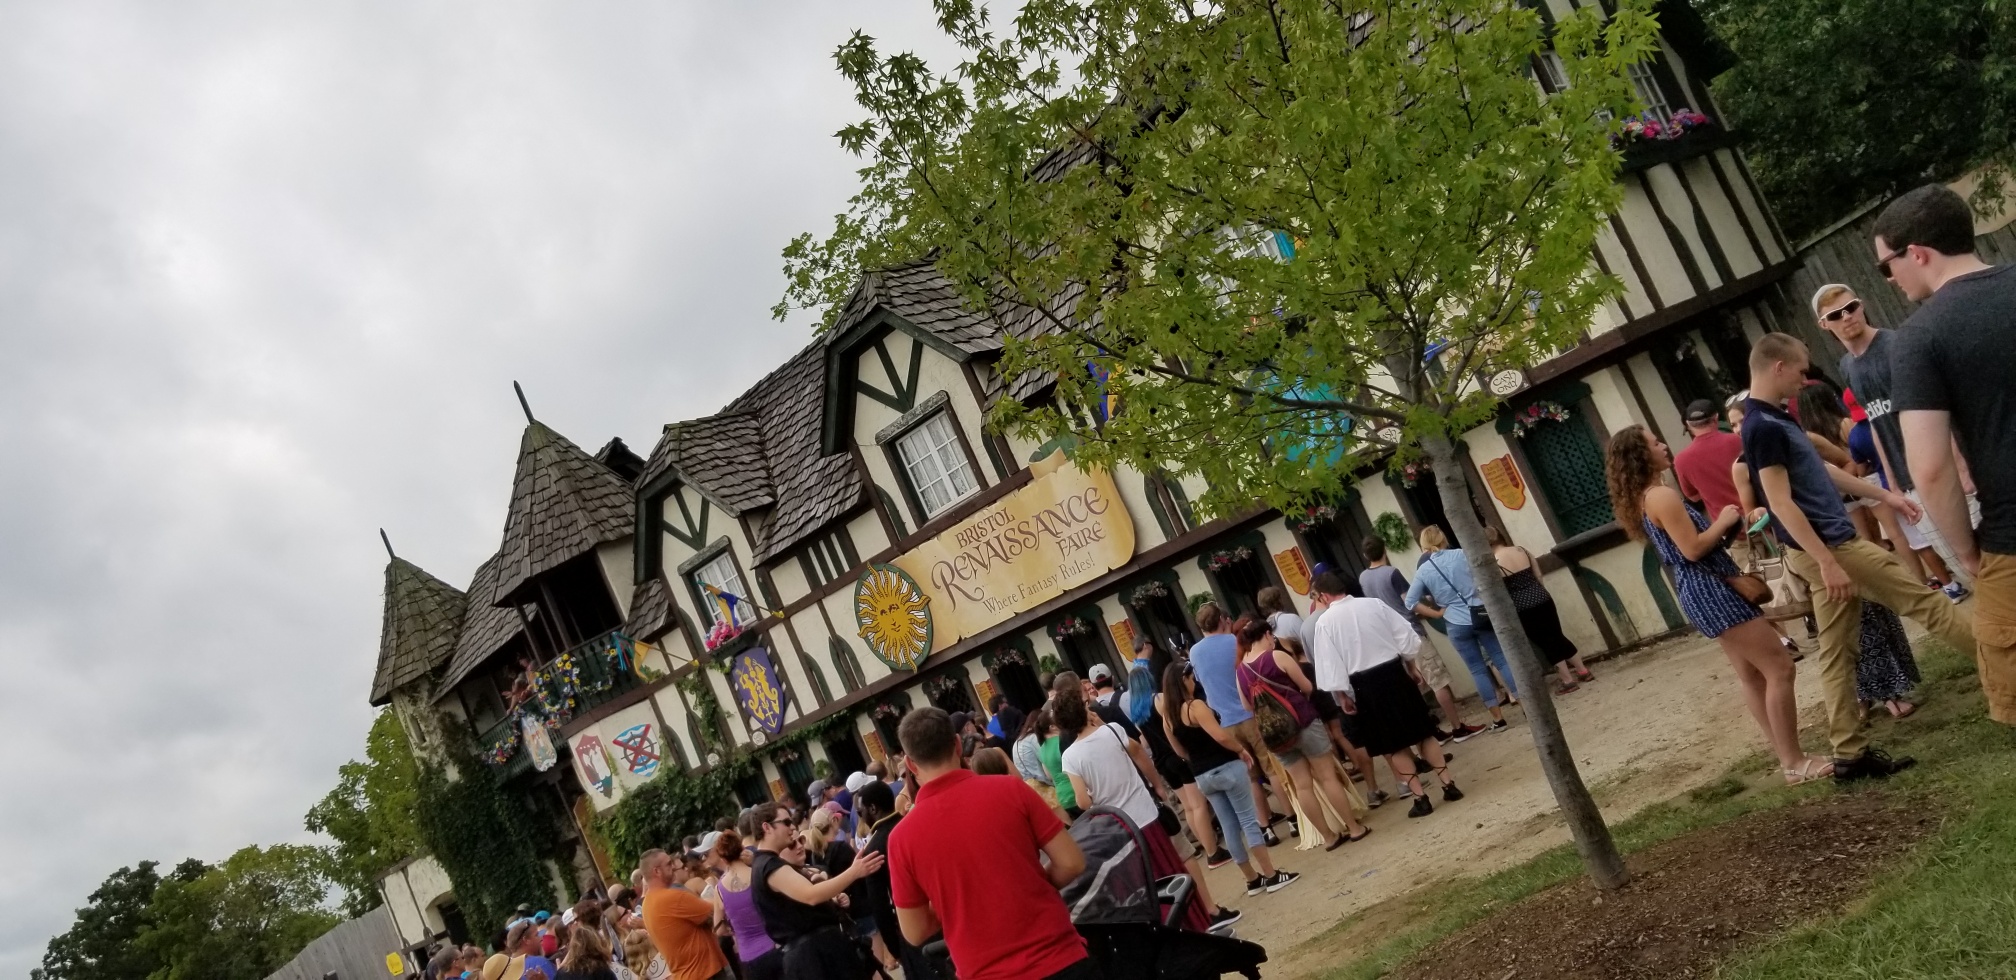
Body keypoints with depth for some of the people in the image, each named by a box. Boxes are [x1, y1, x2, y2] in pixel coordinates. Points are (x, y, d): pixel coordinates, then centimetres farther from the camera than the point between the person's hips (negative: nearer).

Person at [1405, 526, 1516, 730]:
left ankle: (1498, 718, 11)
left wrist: (1437, 613, 4)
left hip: (1456, 625, 0)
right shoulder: (1462, 554, -1)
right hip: (1481, 616, 0)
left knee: (1478, 670, 7)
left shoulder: (1423, 571, -1)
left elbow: (1410, 601, -1)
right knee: (1502, 660, 9)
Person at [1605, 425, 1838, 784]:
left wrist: (1723, 525, 10)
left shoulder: (1642, 499, 14)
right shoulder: (1662, 496, -17)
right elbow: (1693, 549, -21)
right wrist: (1724, 521, -6)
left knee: (1753, 676, 15)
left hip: (1701, 591, 11)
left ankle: (1785, 755, 21)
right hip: (1711, 590, -11)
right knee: (1780, 668, -7)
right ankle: (1795, 762, -3)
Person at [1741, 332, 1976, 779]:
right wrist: (1829, 562, -23)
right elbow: (1781, 502, -22)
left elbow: (1821, 470, 24)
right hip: (1828, 546, -10)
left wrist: (1884, 495, 27)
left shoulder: (1775, 418, 14)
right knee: (1923, 600, 3)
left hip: (1825, 548, 10)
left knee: (1837, 653, 9)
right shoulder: (1763, 427, -18)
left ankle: (1850, 755, 13)